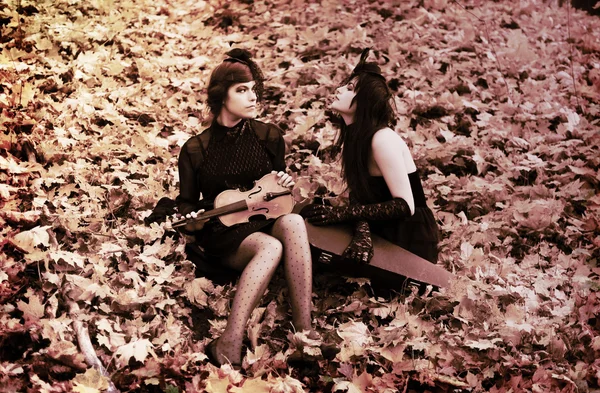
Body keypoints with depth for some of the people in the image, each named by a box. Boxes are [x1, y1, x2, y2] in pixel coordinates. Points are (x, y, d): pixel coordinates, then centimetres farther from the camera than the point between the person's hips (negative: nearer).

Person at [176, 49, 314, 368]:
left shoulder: (268, 136, 7)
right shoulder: (196, 149, -1)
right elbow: (186, 202, 7)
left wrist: (285, 184, -4)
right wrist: (193, 220, -16)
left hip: (265, 221, 3)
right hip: (222, 234, -3)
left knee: (293, 222, -35)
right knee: (271, 247, -37)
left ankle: (303, 332, -40)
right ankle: (229, 345, -45)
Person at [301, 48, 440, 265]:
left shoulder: (382, 139, -23)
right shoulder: (353, 136, 2)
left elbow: (405, 206, -25)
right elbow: (359, 197, -4)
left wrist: (341, 213, -27)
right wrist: (362, 232, -25)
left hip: (410, 238, -7)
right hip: (385, 232, 7)